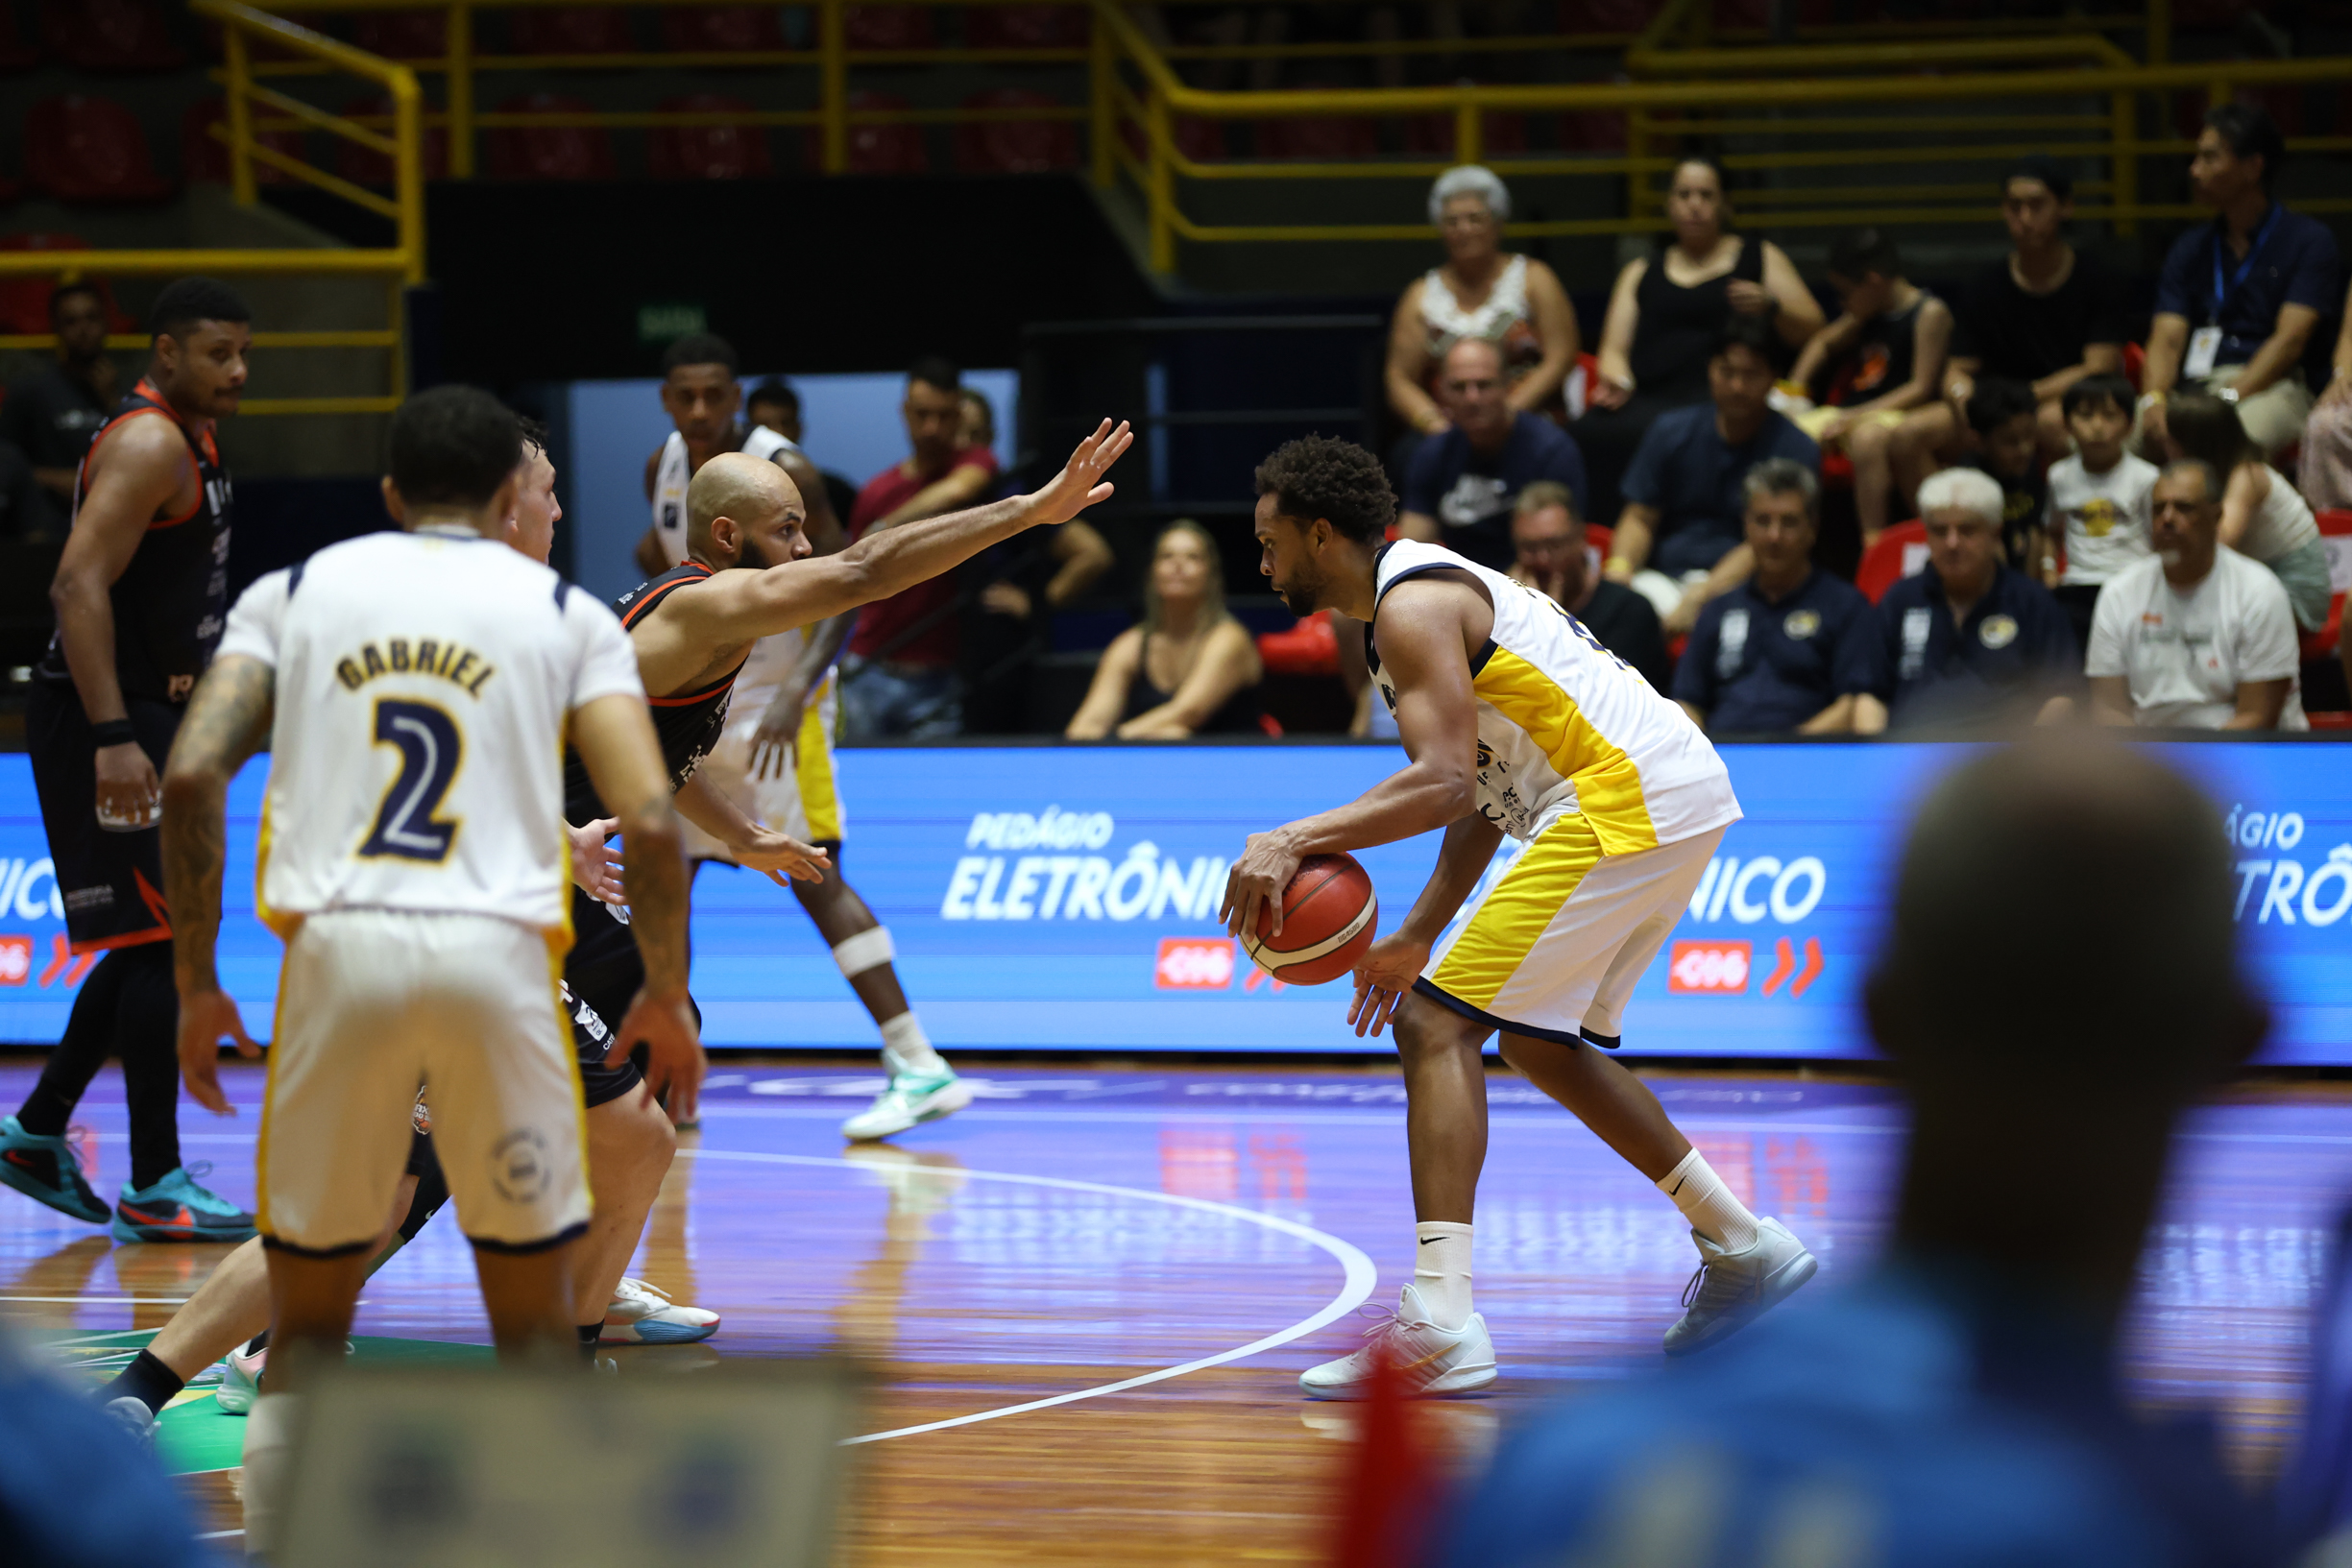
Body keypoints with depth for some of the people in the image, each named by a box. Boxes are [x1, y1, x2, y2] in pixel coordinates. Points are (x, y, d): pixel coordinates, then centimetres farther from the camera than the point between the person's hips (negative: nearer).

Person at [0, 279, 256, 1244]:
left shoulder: (188, 441, 15)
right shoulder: (148, 444, -17)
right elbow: (79, 587, -26)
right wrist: (113, 739, -31)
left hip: (146, 718, 10)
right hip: (107, 723, -10)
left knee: (152, 944, 15)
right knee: (160, 942, -8)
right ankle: (153, 1189, -5)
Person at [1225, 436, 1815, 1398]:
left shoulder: (1414, 605, -10)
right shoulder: (1429, 596, 22)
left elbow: (1446, 784, -23)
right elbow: (1483, 793, 26)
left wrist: (1296, 840, -26)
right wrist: (1419, 938, 23)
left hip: (1626, 802, -11)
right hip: (1683, 795, 11)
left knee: (1435, 1026, -12)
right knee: (1541, 1043, 25)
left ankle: (1442, 1320, -22)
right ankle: (1742, 1248, 30)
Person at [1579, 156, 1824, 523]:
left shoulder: (1760, 258, 22)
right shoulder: (1641, 273, 30)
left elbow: (1811, 330, 15)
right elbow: (1614, 348, 21)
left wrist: (1771, 306, -5)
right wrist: (1617, 380, -3)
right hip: (1649, 401, 3)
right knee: (1593, 432, -34)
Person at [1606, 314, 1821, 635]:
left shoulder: (1796, 450, -1)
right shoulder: (1671, 431, 13)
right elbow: (1640, 517, 14)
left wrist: (1697, 598, -22)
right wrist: (1619, 569, -10)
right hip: (1663, 576, 3)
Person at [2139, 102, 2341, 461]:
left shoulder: (2309, 240, 6)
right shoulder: (2189, 249, 20)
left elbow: (2290, 340, -6)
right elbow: (2167, 337, 8)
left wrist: (2227, 398, -20)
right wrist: (2154, 399, -15)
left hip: (2269, 387, -4)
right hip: (2193, 386, 4)